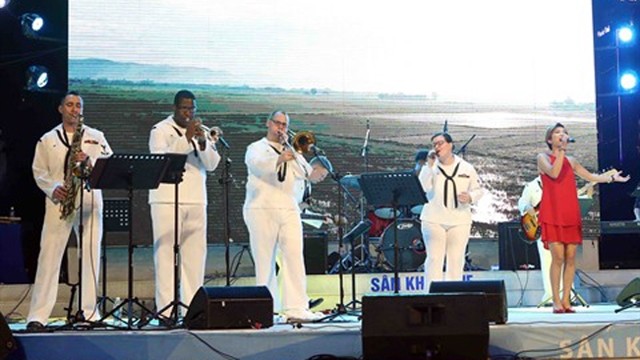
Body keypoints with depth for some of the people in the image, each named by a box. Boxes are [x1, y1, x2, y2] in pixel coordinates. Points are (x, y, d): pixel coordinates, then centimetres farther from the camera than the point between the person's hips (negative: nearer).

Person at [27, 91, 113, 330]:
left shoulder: (95, 137, 13)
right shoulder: (47, 140, 12)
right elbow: (39, 171, 8)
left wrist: (89, 162, -14)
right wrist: (53, 189, -10)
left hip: (89, 200, 1)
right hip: (59, 201, -1)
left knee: (91, 254, 1)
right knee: (49, 255, -6)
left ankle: (88, 310, 10)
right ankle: (38, 315, -7)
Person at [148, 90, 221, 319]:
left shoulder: (201, 131, 16)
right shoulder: (160, 130, 3)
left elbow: (212, 164, 6)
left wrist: (203, 143, -11)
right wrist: (186, 139, -17)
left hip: (196, 201, 5)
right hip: (167, 200, -5)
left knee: (195, 255, 3)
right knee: (165, 253, -7)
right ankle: (165, 309, -6)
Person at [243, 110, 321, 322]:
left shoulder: (291, 151, 23)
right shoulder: (256, 148, 10)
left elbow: (304, 173, 6)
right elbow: (259, 164, -14)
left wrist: (290, 150, -2)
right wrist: (279, 159, -34)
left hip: (289, 209, 3)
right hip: (262, 209, -3)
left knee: (294, 257, -8)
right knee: (264, 261, -2)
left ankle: (296, 308, -11)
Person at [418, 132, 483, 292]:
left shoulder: (466, 168, 6)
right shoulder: (430, 167, 3)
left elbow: (478, 190, 10)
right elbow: (422, 188, -12)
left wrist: (470, 197, -11)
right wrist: (430, 166, -17)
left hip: (459, 221, 1)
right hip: (434, 220, -1)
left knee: (456, 260, 5)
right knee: (434, 259, -5)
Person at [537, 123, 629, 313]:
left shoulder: (571, 161, 18)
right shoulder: (543, 157, 2)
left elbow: (591, 177, 21)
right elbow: (554, 173, -17)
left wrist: (612, 177, 13)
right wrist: (561, 150, -17)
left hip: (571, 215, 5)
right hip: (552, 215, -5)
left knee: (570, 257, 1)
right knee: (558, 257, -12)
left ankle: (566, 299, 7)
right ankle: (556, 301, -6)